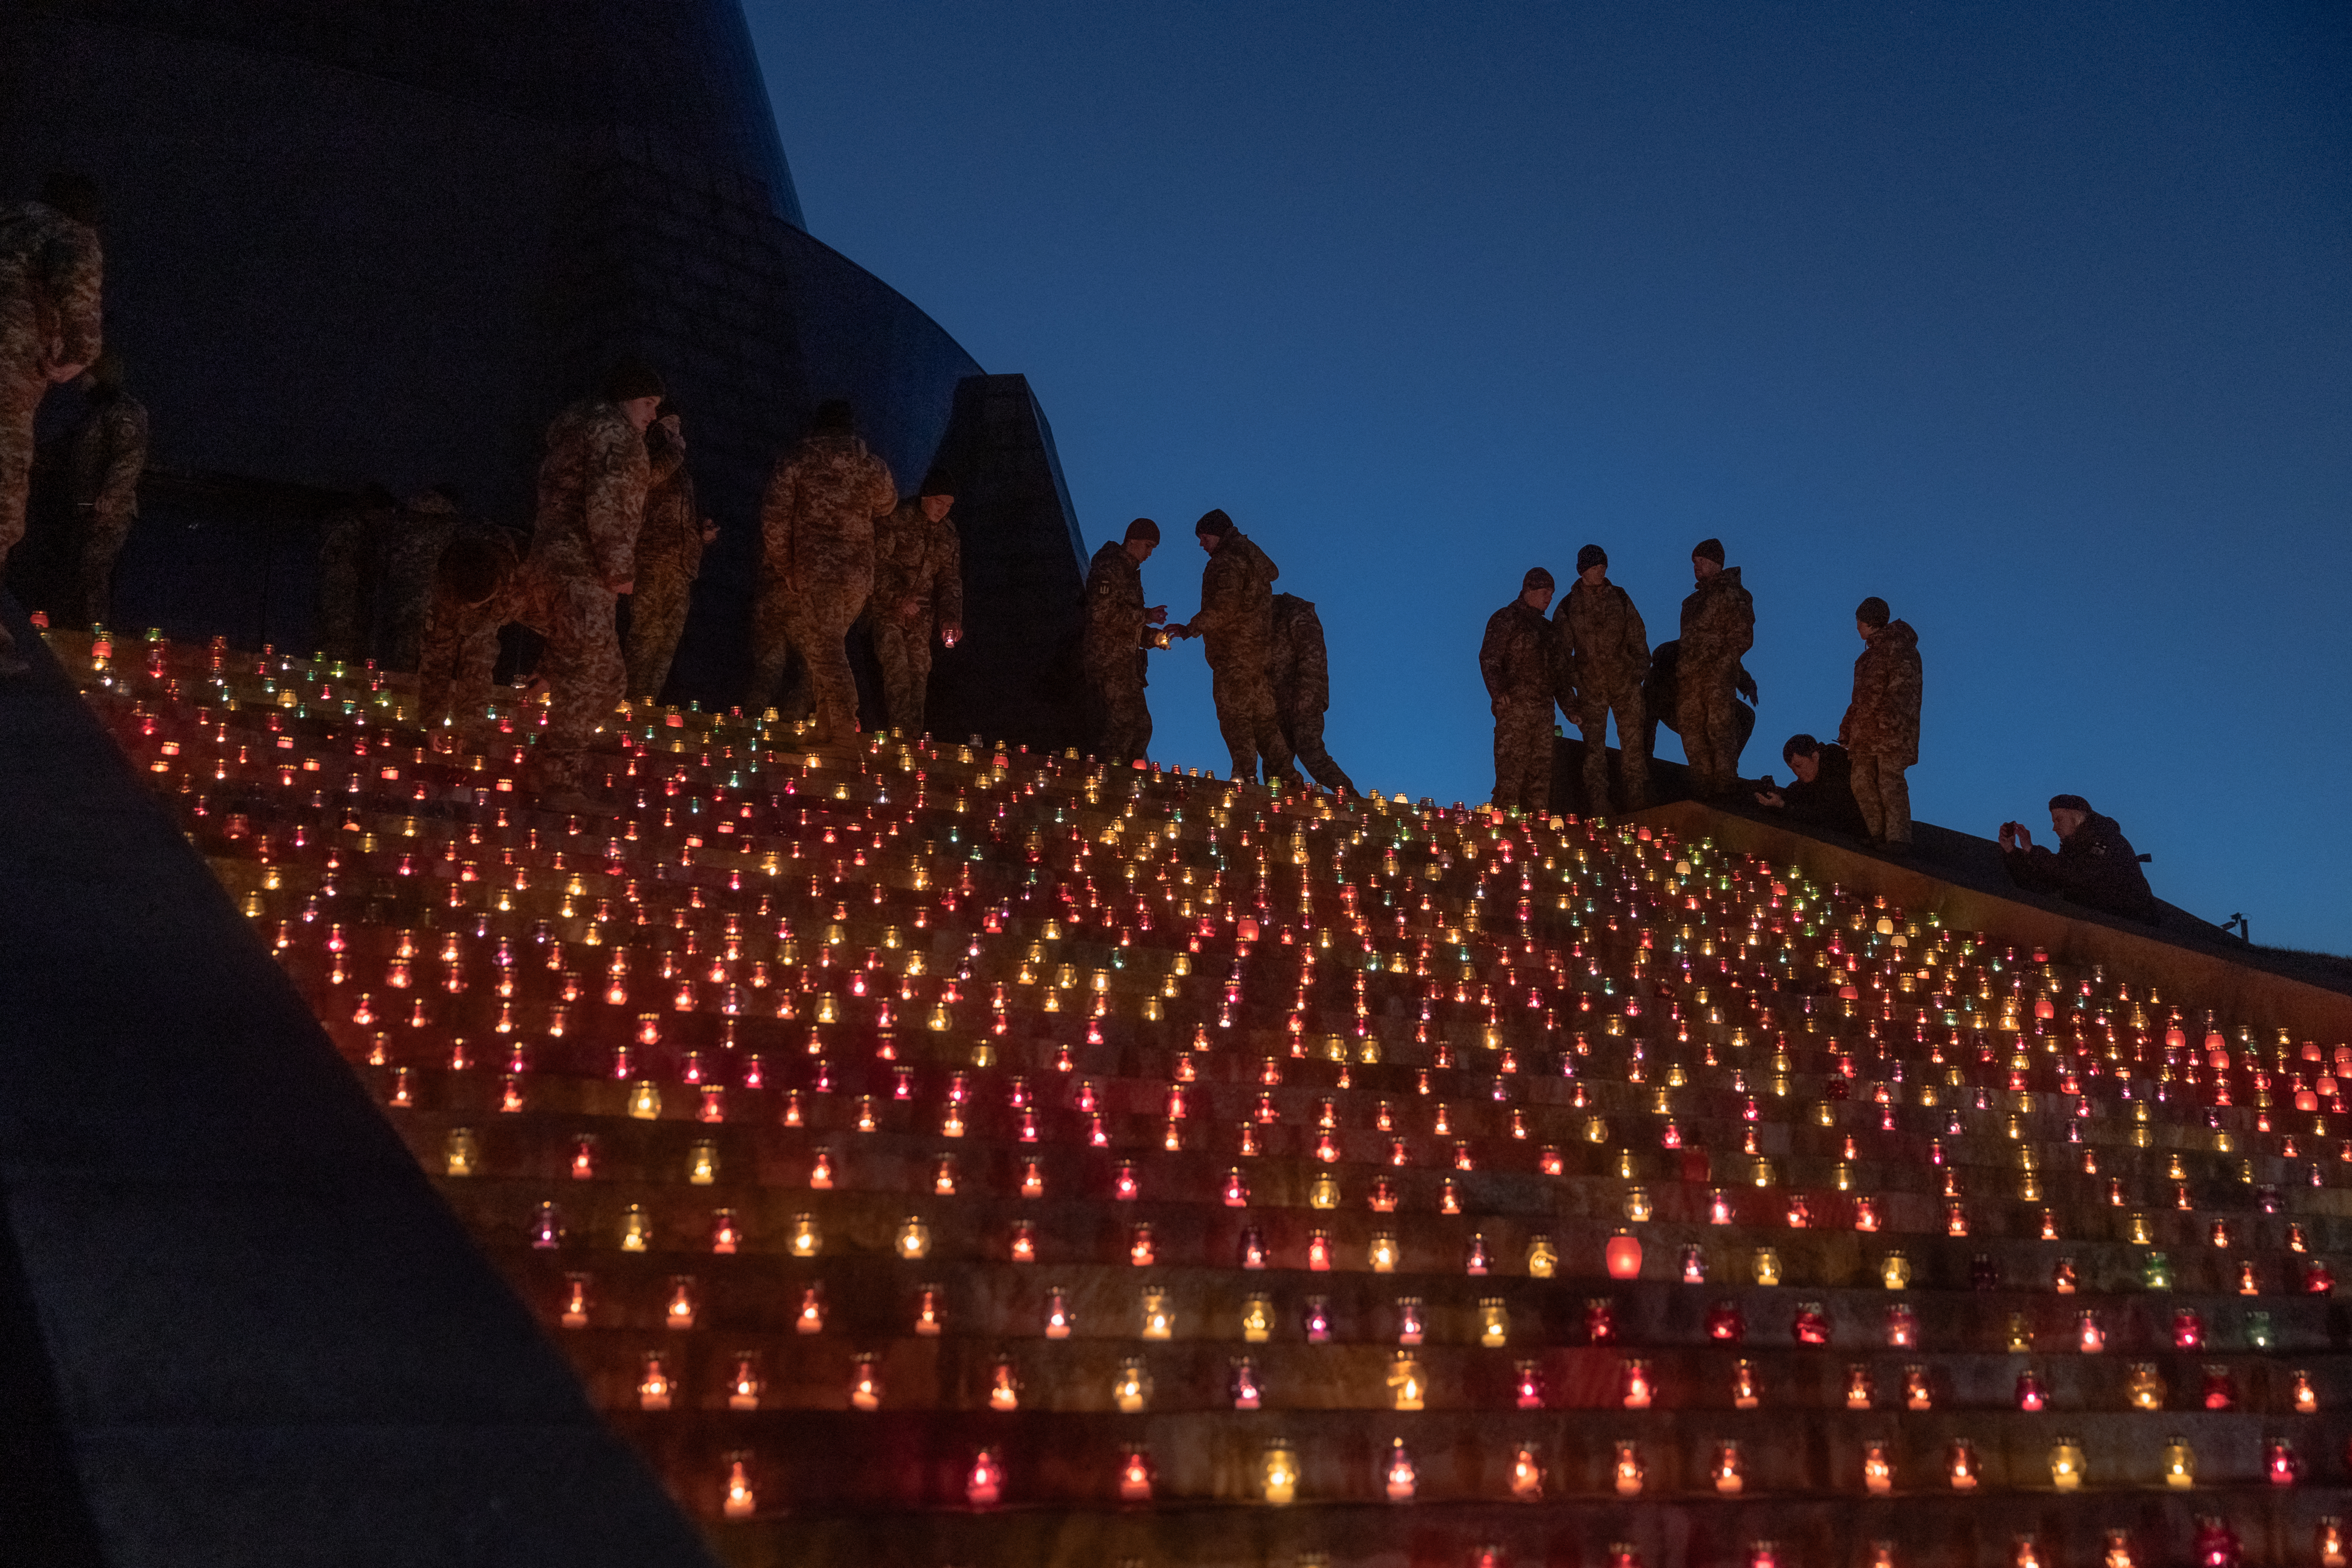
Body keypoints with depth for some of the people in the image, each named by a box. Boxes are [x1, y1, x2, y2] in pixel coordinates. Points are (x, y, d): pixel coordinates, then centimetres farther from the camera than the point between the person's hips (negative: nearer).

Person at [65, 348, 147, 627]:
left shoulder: (125, 411, -9)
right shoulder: (95, 410, 22)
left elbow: (130, 460, -20)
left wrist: (106, 500, -22)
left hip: (110, 512, -10)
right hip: (88, 510, 10)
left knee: (92, 575, -15)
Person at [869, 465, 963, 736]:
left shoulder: (948, 533, 9)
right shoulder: (897, 520, -9)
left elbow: (950, 579, 11)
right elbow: (877, 564, -10)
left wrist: (951, 618, -2)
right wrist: (898, 599, -19)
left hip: (921, 611, 5)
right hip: (887, 604, -5)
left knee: (920, 671, 0)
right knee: (896, 666, -18)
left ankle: (914, 735, 5)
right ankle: (900, 730, -20)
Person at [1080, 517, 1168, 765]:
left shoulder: (1130, 571, 22)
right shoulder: (1109, 568, -9)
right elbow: (1102, 614, -20)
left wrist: (1151, 637, 11)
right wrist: (1146, 616, -15)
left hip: (1124, 661, 10)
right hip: (1109, 658, -10)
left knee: (1140, 726, 6)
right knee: (1123, 723, -15)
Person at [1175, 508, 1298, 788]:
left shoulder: (1227, 562, -8)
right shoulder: (1253, 557, 22)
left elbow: (1223, 608, -20)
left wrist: (1190, 629, -13)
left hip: (1233, 650, -9)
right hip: (1260, 647, 9)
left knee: (1234, 713, -10)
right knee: (1263, 715, 8)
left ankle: (1245, 776, -18)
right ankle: (1286, 775, 1)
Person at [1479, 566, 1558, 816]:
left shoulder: (1545, 626, 23)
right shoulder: (1506, 619, -1)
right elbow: (1489, 659, -9)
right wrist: (1498, 691, -21)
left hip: (1543, 705, 8)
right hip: (1514, 705, -8)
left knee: (1542, 765, 4)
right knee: (1512, 765, -12)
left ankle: (1538, 813, 7)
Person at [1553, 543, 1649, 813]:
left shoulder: (1620, 599, 7)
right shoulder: (1567, 608, 2)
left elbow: (1638, 639, 12)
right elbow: (1561, 657, 4)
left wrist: (1641, 672, 0)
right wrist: (1568, 700, -1)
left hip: (1626, 685, 1)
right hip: (1590, 689, -1)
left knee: (1634, 748, -3)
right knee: (1594, 753, 0)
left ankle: (1639, 808, 0)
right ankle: (1598, 816, 2)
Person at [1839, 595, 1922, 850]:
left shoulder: (1899, 647, -8)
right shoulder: (1871, 651, 22)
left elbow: (1903, 687, -17)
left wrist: (1888, 719, -26)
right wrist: (1847, 730, 24)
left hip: (1891, 732, -9)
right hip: (1866, 730, 9)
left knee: (1890, 781, -11)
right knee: (1863, 782, 4)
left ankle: (1898, 837, -8)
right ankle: (1878, 835, 9)